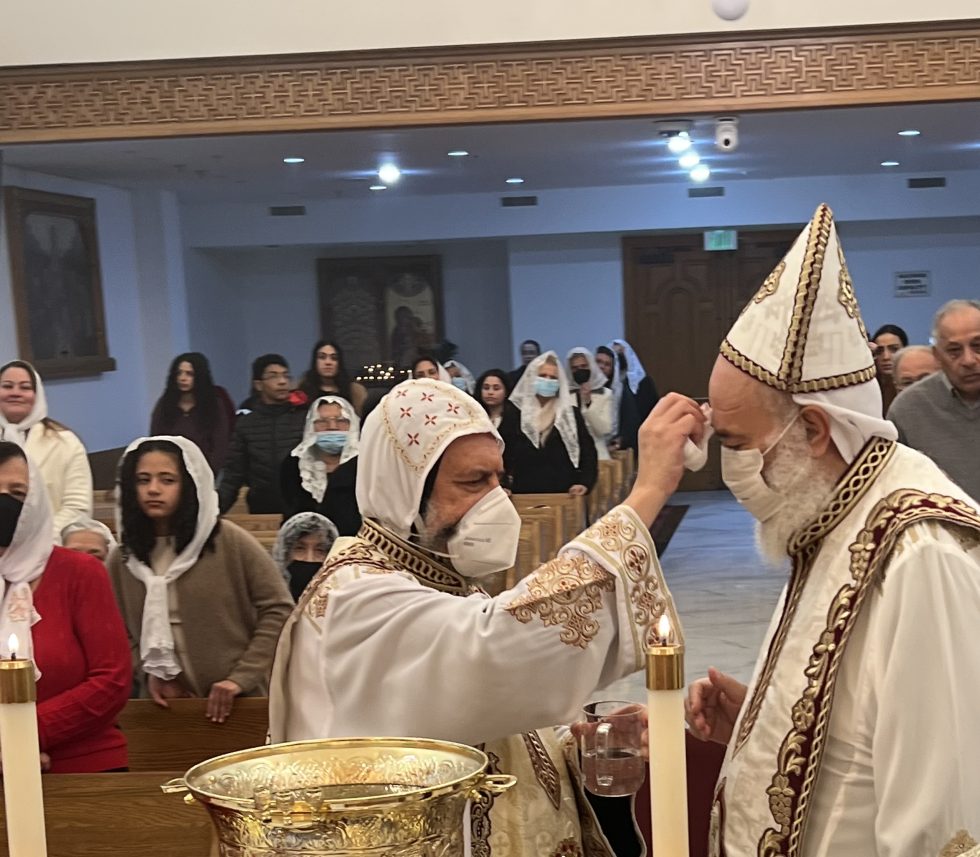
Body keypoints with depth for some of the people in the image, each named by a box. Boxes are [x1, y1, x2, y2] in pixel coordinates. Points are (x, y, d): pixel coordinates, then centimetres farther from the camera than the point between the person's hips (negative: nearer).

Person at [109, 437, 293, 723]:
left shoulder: (229, 542, -8)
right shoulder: (122, 560, 3)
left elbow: (278, 609, -6)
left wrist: (241, 678, -10)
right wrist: (148, 673, -6)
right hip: (167, 706, 3)